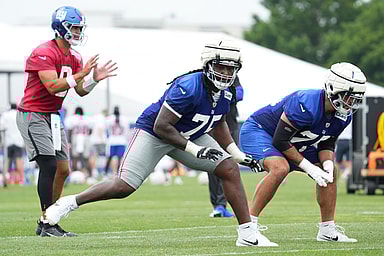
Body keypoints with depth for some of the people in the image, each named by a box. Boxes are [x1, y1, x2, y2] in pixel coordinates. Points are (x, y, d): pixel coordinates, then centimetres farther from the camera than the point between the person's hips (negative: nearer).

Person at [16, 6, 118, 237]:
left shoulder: (74, 58, 10)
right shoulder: (44, 53, -18)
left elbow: (81, 91, 9)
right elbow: (53, 86, -27)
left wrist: (95, 79, -9)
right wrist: (81, 74, -30)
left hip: (52, 117, 10)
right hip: (33, 115, -10)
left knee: (63, 170, 7)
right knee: (49, 166, -16)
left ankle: (47, 221, 14)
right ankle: (47, 224, -11)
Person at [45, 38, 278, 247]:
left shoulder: (225, 94, -8)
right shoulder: (189, 87, -33)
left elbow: (218, 124, 15)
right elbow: (161, 127, -30)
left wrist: (239, 154, 9)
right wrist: (193, 149, -29)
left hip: (190, 136, 7)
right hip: (153, 134, -7)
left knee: (230, 169, -7)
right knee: (123, 187, -12)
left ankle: (248, 233, -4)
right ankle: (69, 203, 8)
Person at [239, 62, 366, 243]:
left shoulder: (343, 116, -9)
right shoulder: (306, 105, -36)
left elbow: (326, 144, 5)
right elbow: (280, 141, -31)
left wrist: (327, 163, -17)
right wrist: (308, 167, -28)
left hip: (294, 143, 9)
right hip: (258, 131, -9)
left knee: (329, 173, 6)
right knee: (280, 168, -35)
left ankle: (327, 230, 17)